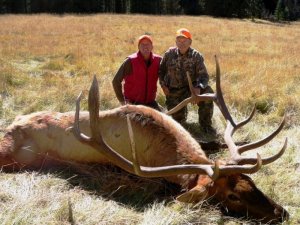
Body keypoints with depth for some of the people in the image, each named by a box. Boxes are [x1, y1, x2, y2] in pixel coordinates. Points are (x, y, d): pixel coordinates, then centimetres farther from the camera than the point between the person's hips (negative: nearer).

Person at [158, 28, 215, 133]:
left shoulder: (196, 56, -11)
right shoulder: (169, 54, -7)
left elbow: (204, 76, -15)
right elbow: (161, 70, 10)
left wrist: (199, 87, -36)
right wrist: (163, 85, -3)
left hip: (191, 86, -1)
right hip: (174, 90, 1)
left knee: (207, 92, -31)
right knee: (178, 119, -7)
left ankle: (205, 125, -14)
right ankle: (182, 110, 36)